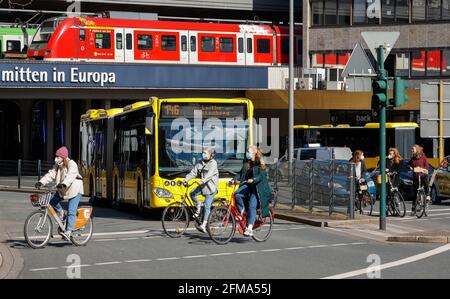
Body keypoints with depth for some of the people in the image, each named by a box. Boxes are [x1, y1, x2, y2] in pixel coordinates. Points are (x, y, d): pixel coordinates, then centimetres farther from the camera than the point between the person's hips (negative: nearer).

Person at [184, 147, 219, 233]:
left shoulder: (213, 163, -9)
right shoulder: (200, 163, 11)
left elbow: (210, 174, -25)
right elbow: (193, 172, 4)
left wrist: (204, 180, -41)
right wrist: (186, 180, -11)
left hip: (211, 187, -6)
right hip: (203, 185, 6)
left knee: (207, 206, -11)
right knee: (192, 193, -17)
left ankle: (204, 225, -13)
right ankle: (198, 207, 9)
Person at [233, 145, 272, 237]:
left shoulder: (260, 164, -6)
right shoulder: (246, 163, 15)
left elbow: (261, 176, -17)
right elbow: (241, 173, 11)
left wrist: (253, 179, -35)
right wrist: (235, 179, -6)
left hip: (258, 188, -6)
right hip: (247, 185, 6)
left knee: (252, 206, -18)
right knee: (237, 194, -24)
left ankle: (249, 228, -20)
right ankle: (242, 212, -4)